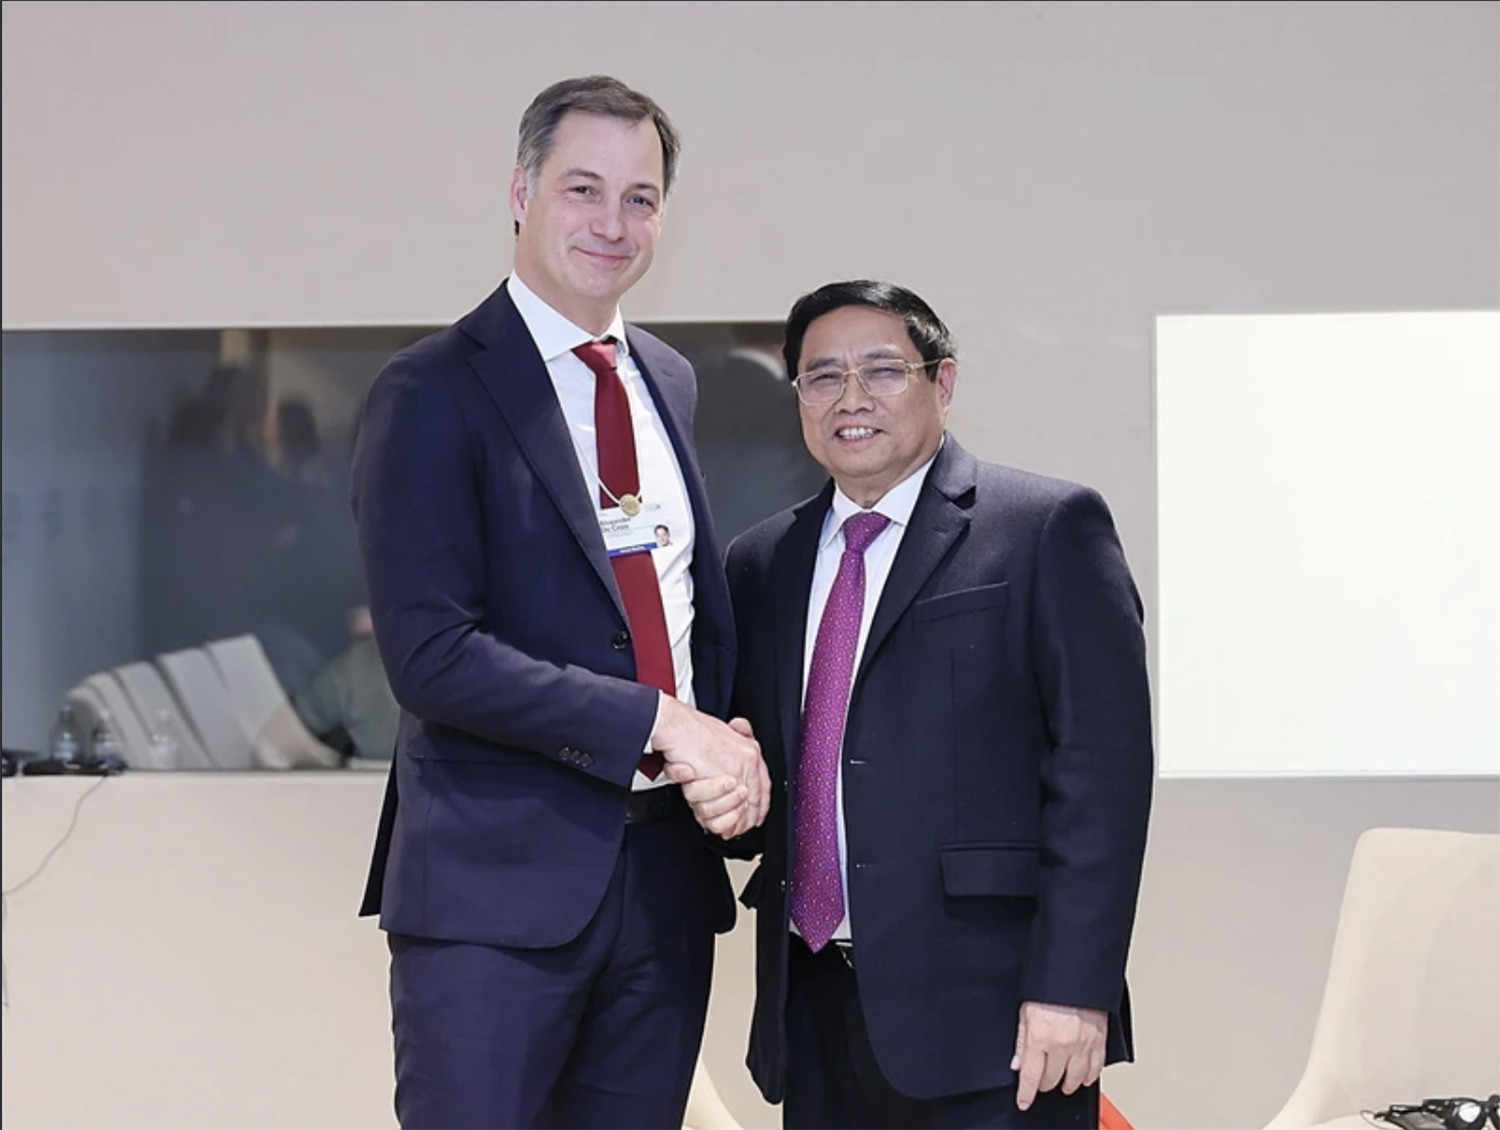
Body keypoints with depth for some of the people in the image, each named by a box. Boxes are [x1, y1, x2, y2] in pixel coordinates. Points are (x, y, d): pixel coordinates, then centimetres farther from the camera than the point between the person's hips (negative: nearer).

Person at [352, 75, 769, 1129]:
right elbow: (432, 656, -16)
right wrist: (659, 725, -16)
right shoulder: (434, 392, -8)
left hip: (667, 873, 6)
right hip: (497, 882, -6)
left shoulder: (670, 381, 15)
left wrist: (730, 745, 1)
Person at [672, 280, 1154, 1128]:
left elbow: (1102, 764, -8)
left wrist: (1070, 987, -16)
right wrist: (732, 800, -1)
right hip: (816, 1017, 5)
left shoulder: (1050, 528, -1)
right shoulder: (762, 563, 16)